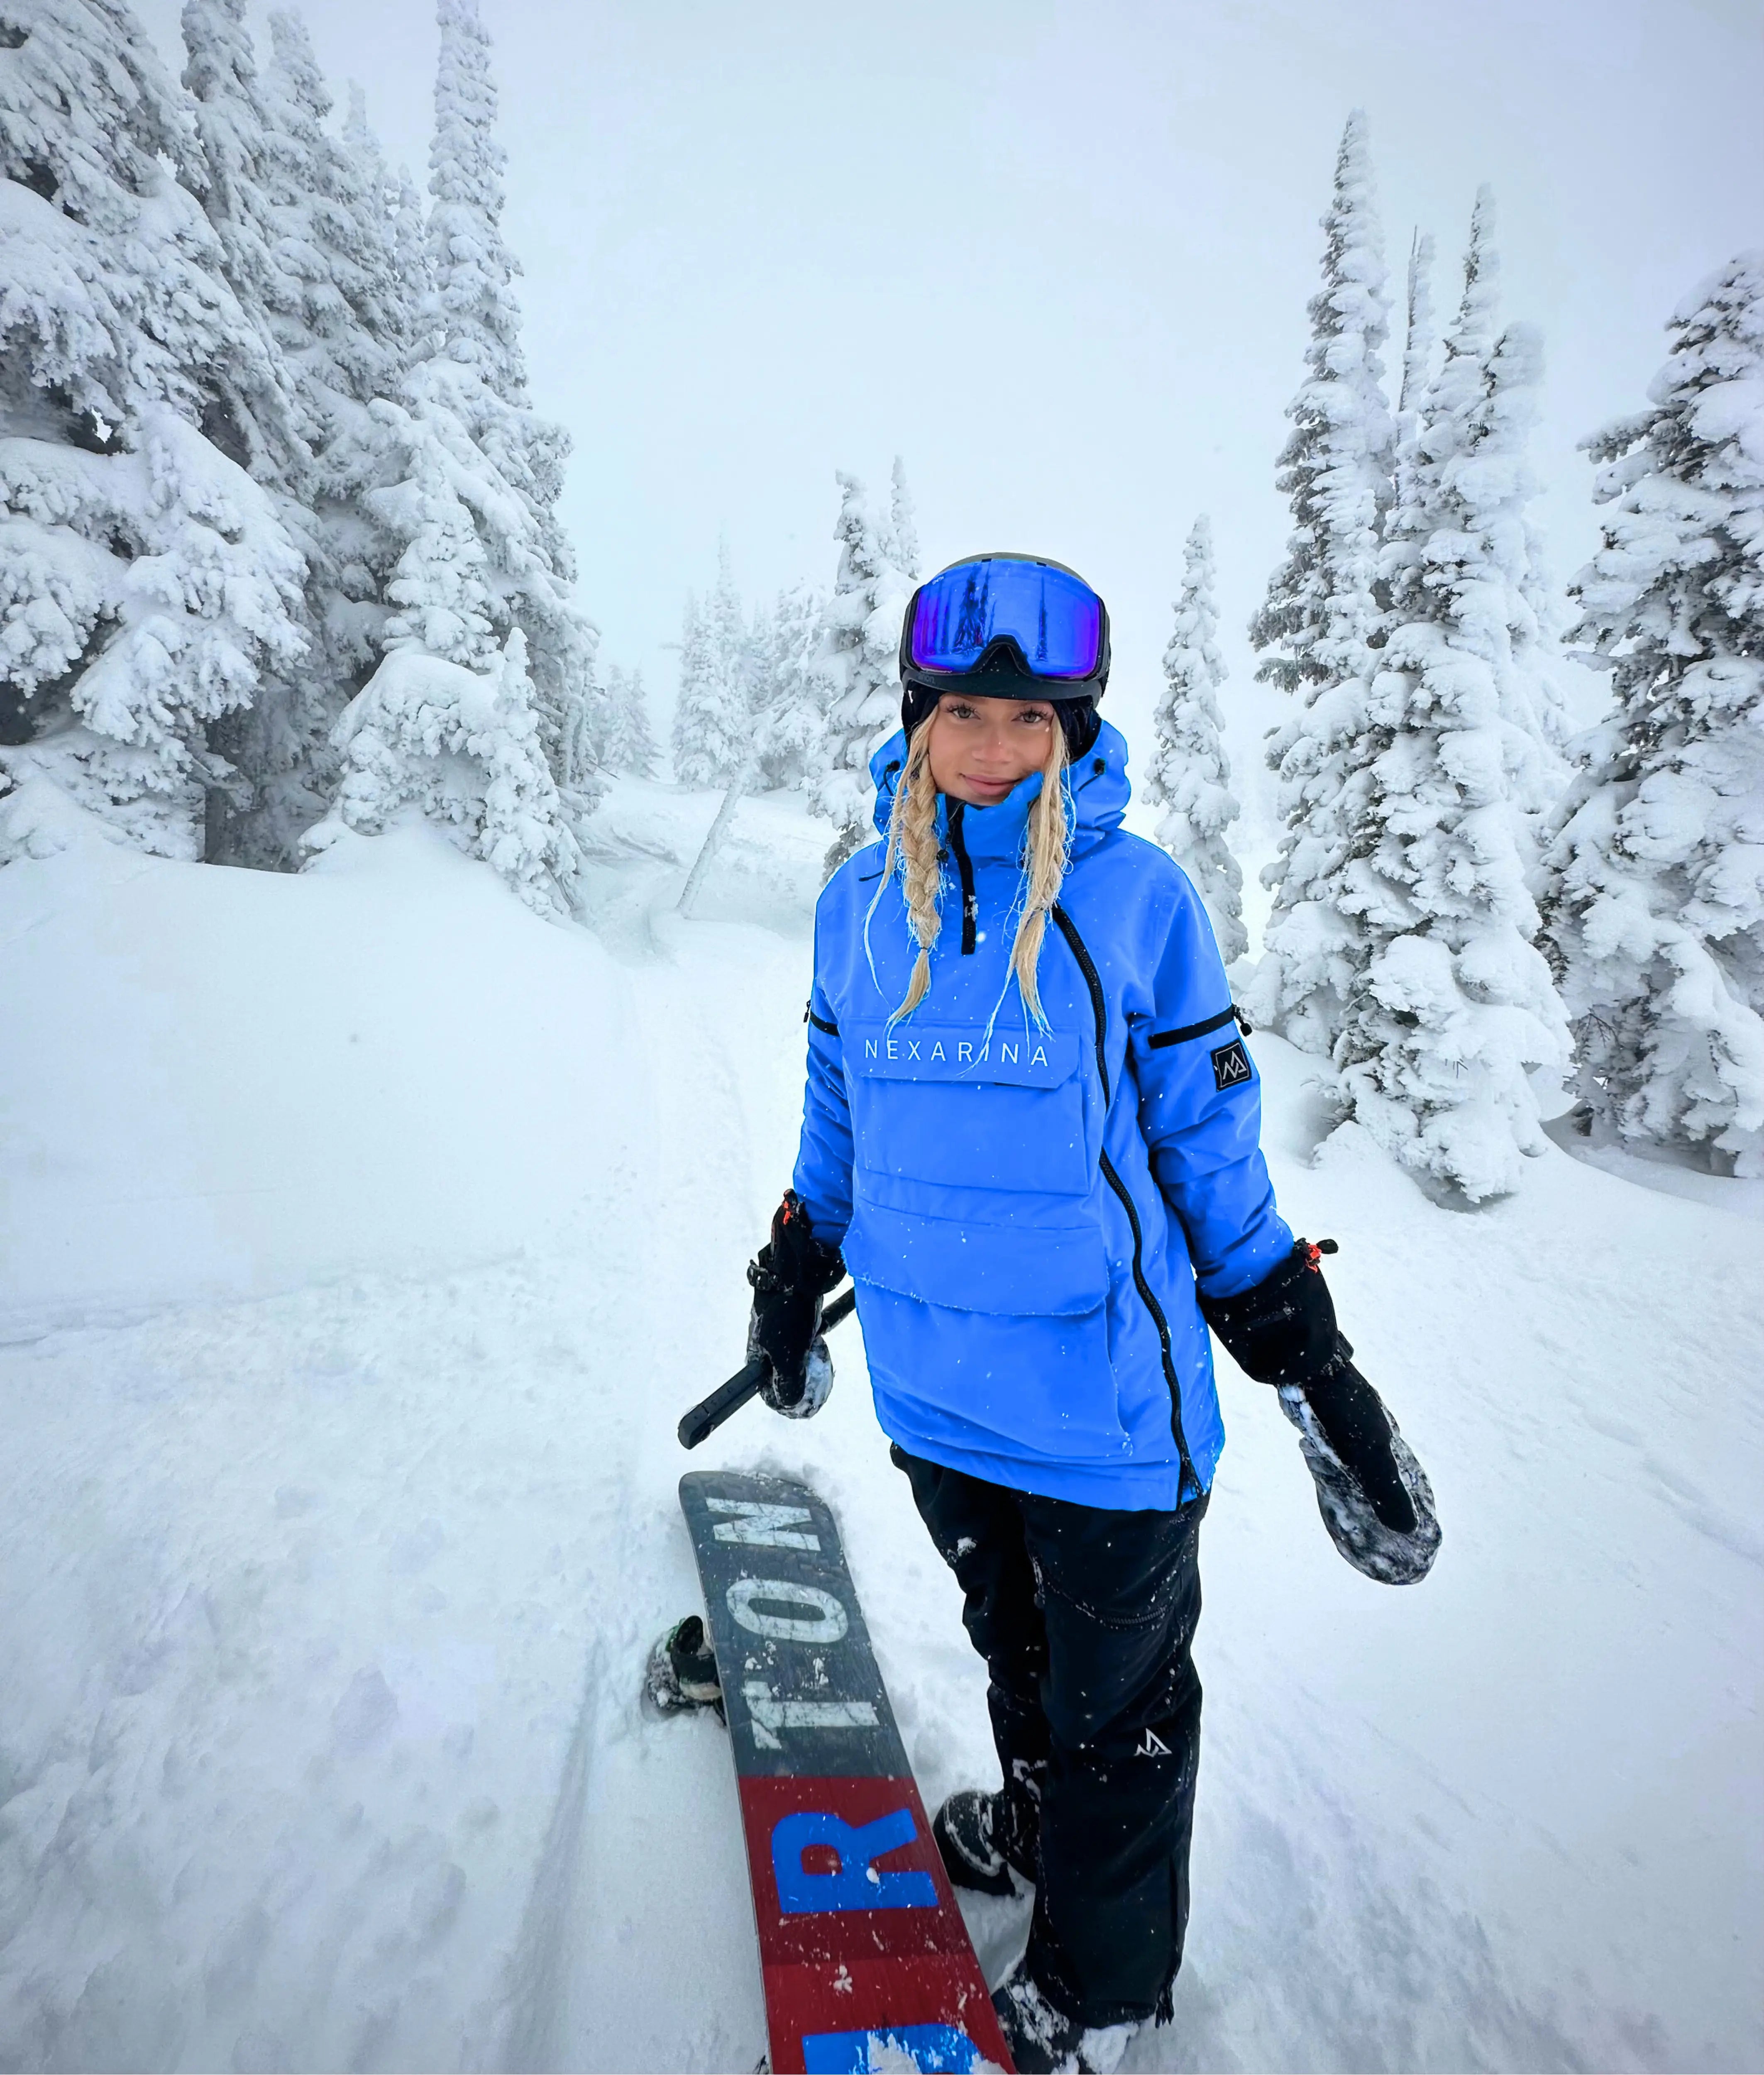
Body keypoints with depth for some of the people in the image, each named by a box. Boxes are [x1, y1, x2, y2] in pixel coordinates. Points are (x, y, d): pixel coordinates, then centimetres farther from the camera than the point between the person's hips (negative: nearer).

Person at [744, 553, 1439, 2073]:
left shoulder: (1138, 894, -11)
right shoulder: (863, 898, 0)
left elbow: (1209, 1143, -4)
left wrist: (1311, 1358, -1)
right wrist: (792, 1288, 20)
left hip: (1107, 1398, -3)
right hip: (934, 1382, 4)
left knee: (1116, 1706, 17)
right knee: (1015, 1647, 28)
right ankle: (1035, 1822, 57)